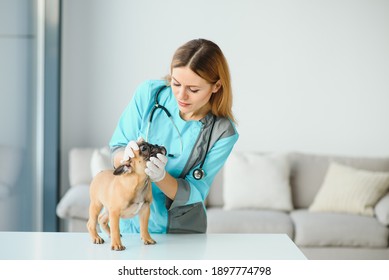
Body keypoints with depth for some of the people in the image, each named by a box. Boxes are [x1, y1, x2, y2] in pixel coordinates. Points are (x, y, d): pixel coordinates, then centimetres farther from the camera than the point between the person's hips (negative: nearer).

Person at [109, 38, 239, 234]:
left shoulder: (222, 133, -17)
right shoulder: (149, 93, -13)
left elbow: (192, 194, -14)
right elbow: (116, 151, -6)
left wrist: (160, 176, -32)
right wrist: (127, 156, -29)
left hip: (180, 229, 0)